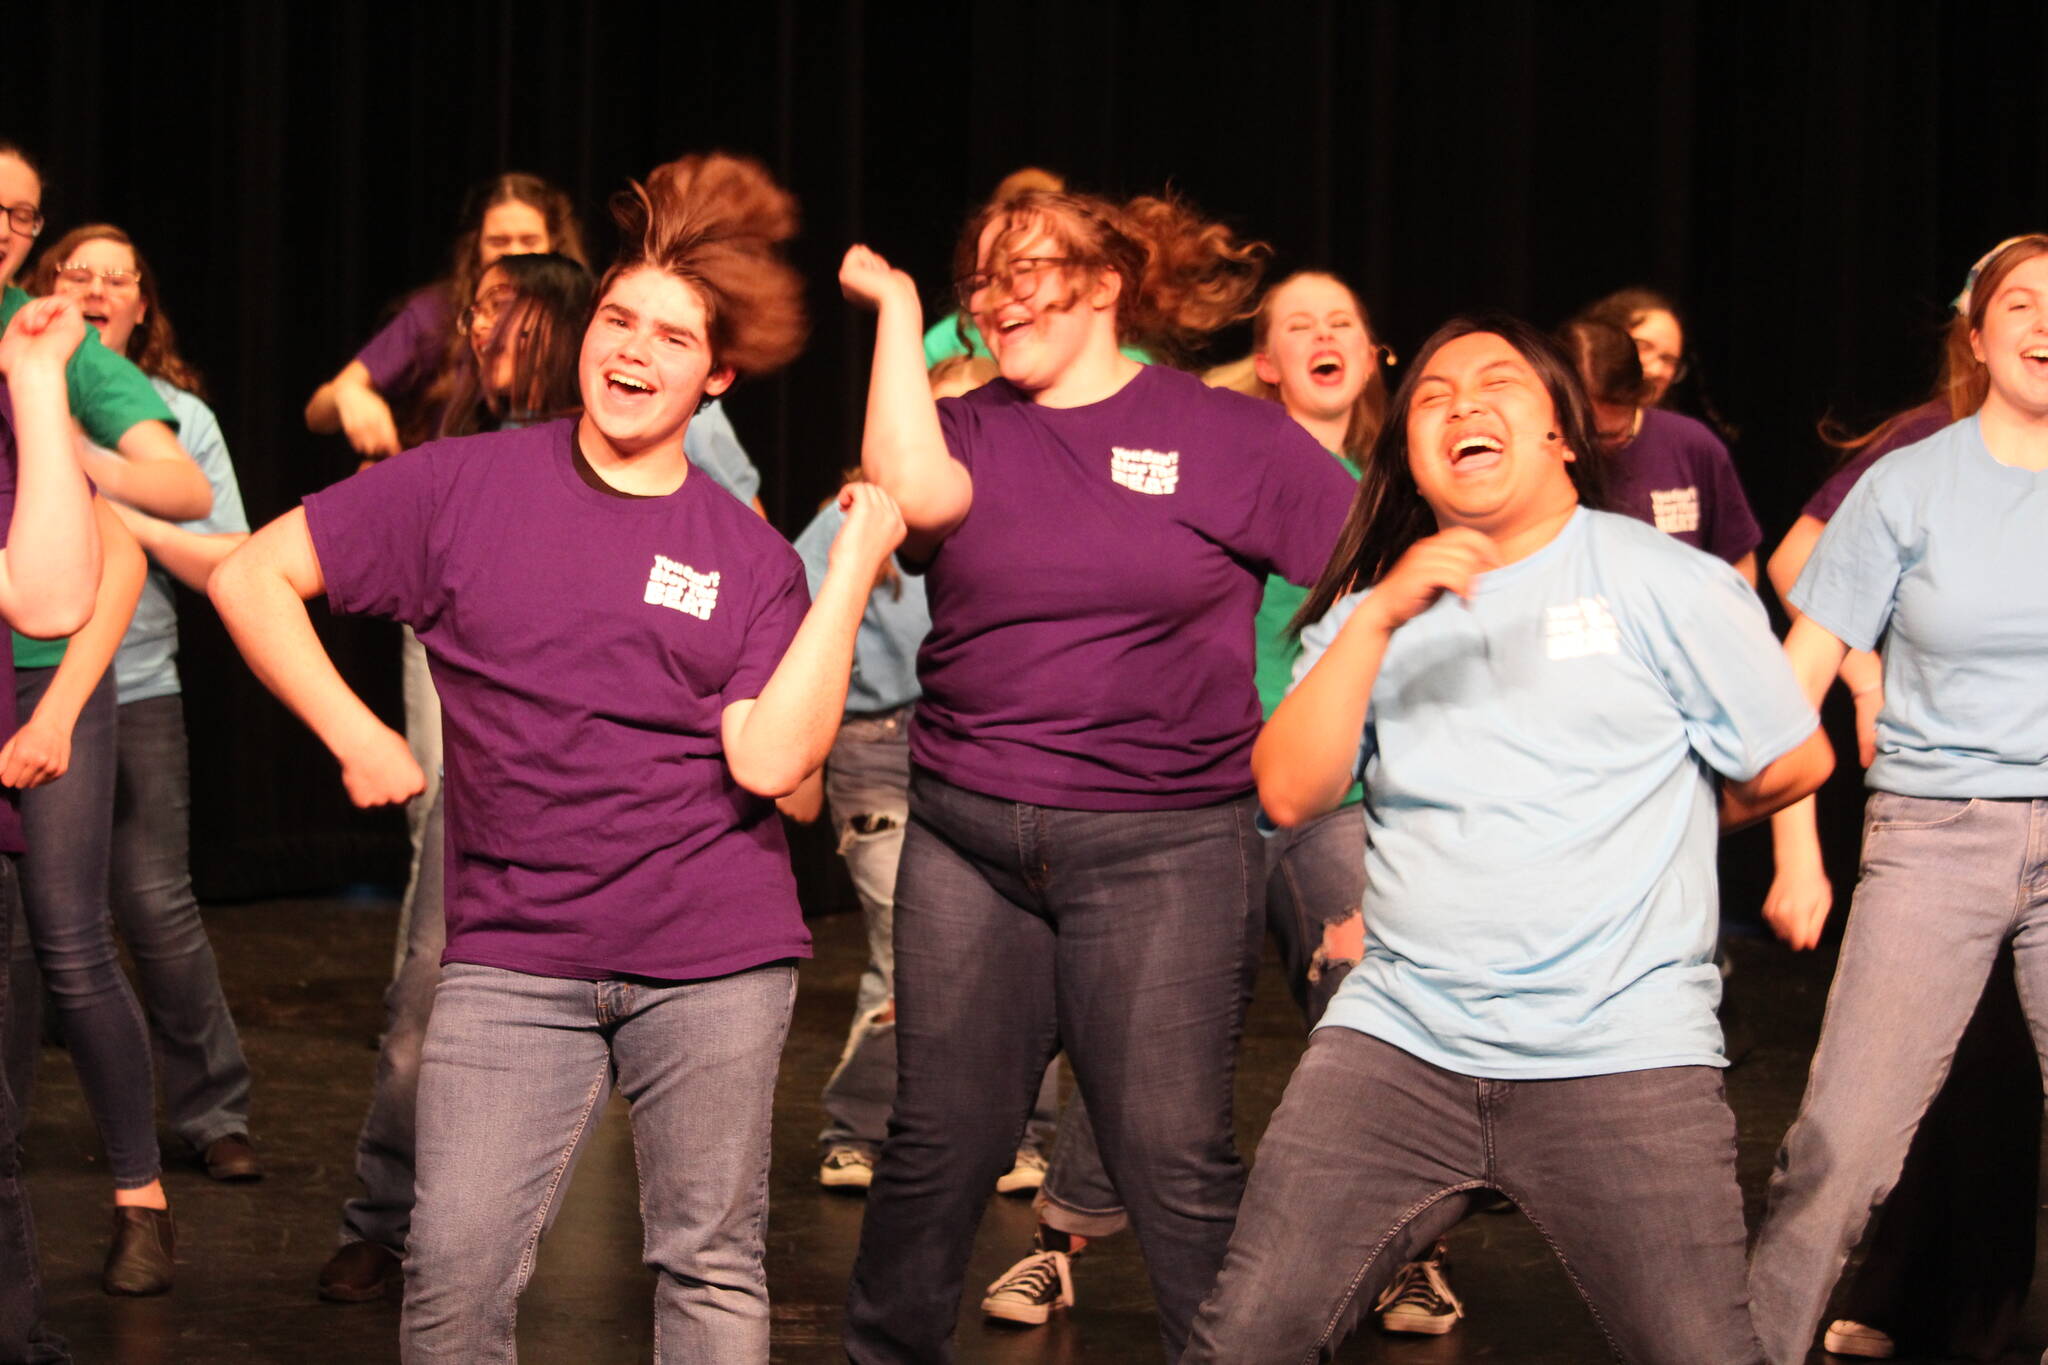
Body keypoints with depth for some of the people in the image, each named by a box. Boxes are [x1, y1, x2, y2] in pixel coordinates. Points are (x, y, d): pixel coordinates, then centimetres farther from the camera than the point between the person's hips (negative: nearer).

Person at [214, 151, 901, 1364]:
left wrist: (855, 571, -11)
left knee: (713, 1266, 7)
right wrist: (357, 739, -1)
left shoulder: (750, 557, 4)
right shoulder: (467, 485, 2)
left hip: (716, 959, 1)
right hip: (514, 958, -1)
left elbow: (770, 758, -10)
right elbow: (253, 578, 4)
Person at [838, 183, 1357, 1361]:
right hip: (967, 840, 3)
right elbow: (917, 491, -15)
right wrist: (898, 308, -7)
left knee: (1176, 1161, -3)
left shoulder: (1233, 435, 0)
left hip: (1163, 847, -3)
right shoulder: (970, 430, 8)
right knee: (941, 1142, 8)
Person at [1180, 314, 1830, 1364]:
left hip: (1621, 1052, -2)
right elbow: (1288, 793, 0)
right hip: (1400, 1034, 3)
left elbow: (1794, 764, 9)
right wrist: (1379, 619, -11)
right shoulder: (1375, 606, 14)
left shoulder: (1664, 581, 3)